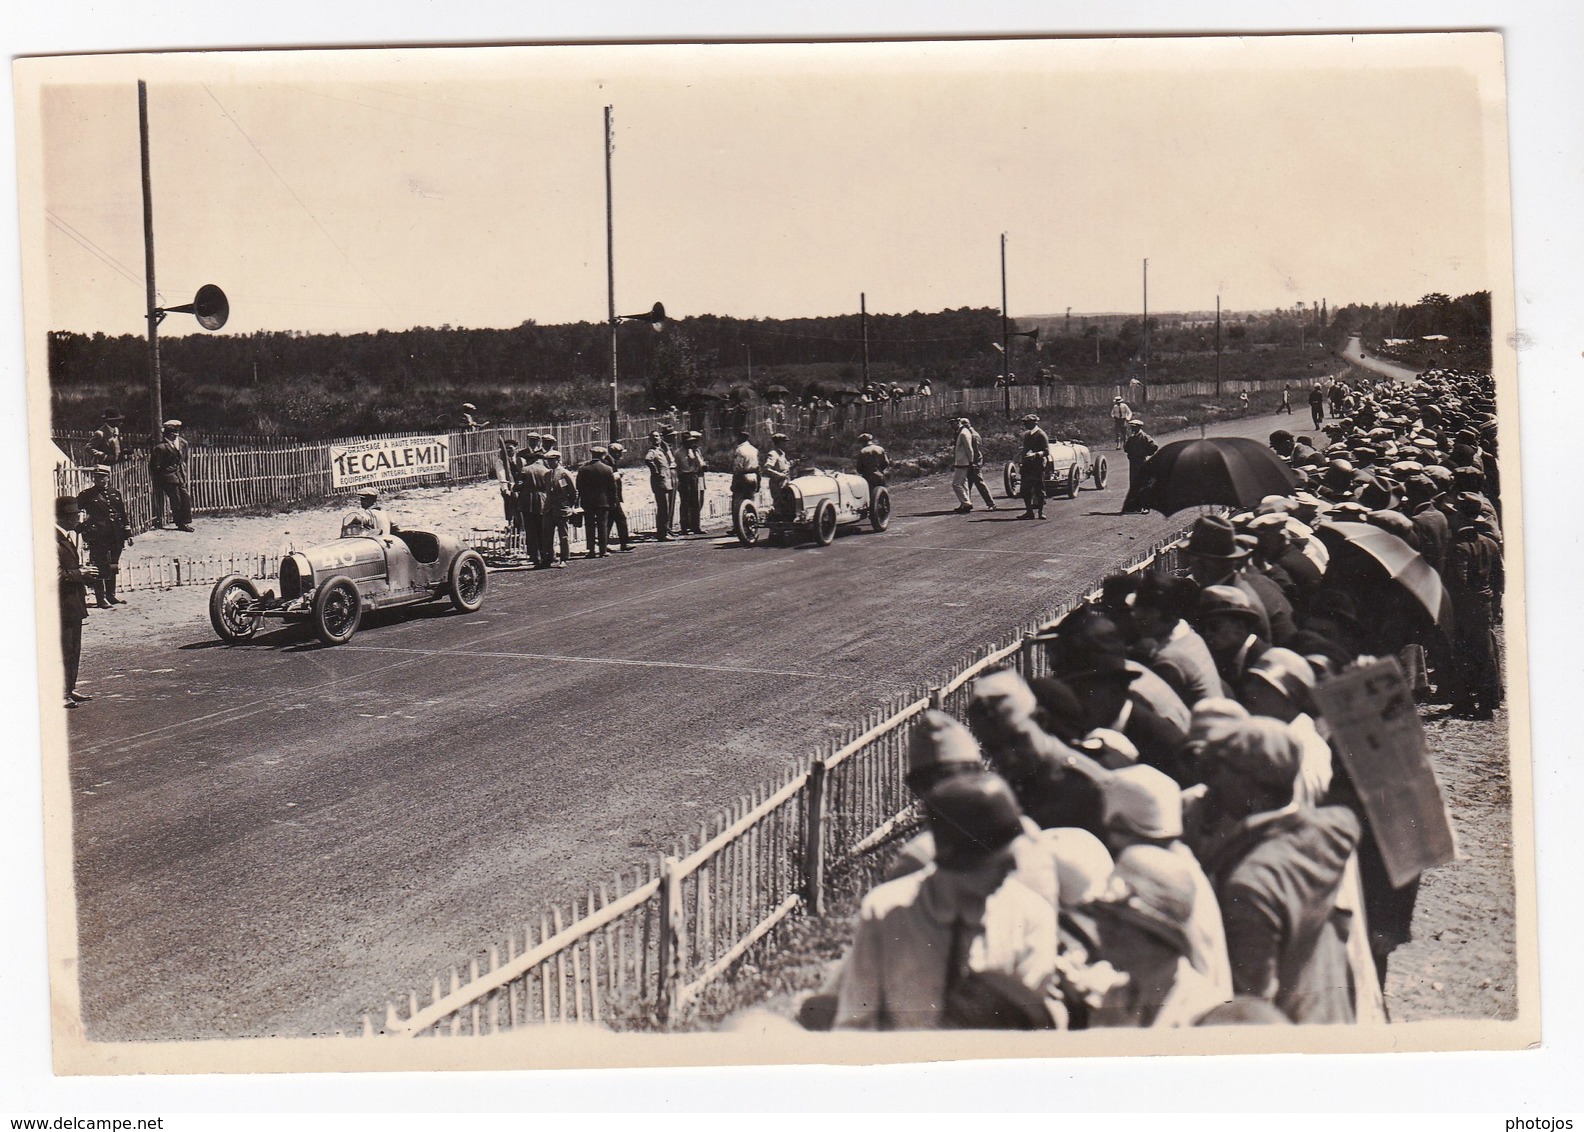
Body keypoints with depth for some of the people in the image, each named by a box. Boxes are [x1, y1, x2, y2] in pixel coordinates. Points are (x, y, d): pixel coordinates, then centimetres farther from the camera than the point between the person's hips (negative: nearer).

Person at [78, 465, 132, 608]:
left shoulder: (115, 494, 12)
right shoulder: (88, 495, 0)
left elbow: (124, 515, 16)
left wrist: (127, 534, 14)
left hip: (115, 537, 5)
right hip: (97, 537, -5)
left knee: (113, 567, 12)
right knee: (99, 567, -3)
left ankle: (111, 595, 23)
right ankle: (101, 598, 1)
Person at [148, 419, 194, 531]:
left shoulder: (183, 443, 4)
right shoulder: (161, 447, -15)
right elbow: (156, 466, -9)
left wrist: (184, 473, 14)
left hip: (181, 476, 6)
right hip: (168, 477, -6)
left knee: (186, 499, 2)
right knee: (176, 500, -5)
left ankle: (185, 522, 13)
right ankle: (181, 523, 5)